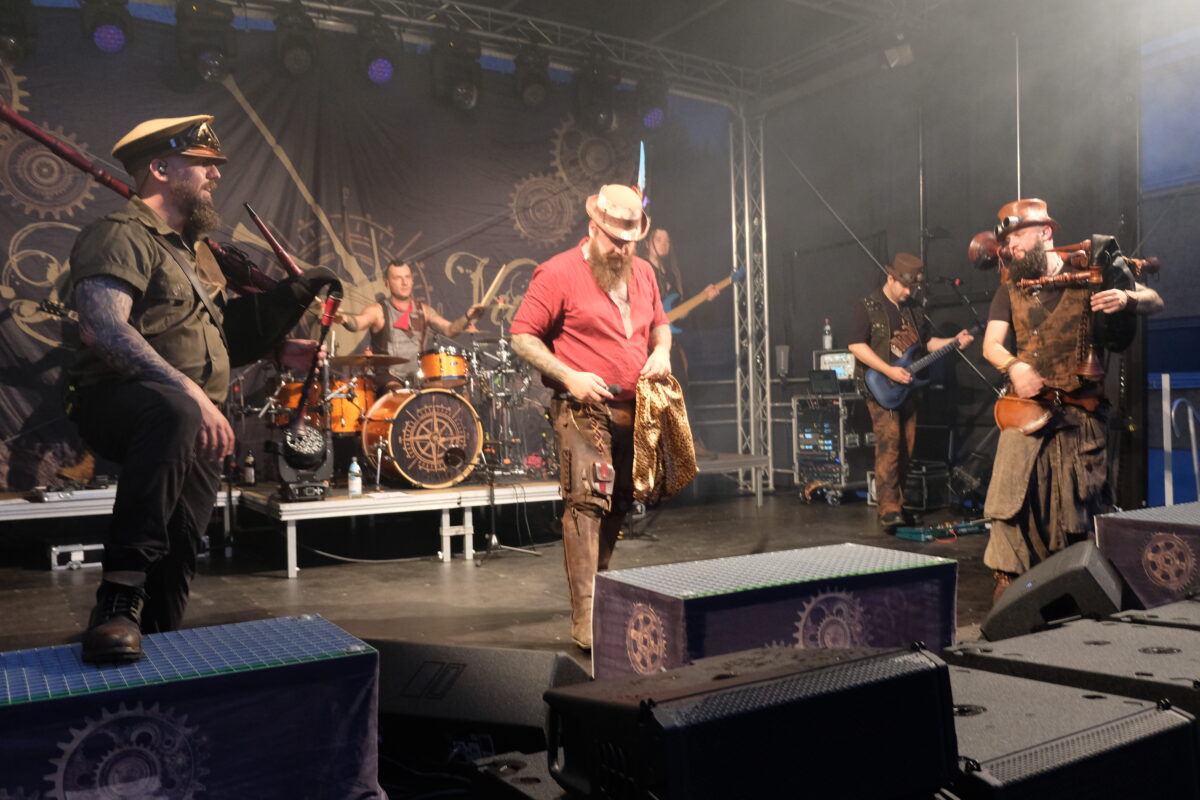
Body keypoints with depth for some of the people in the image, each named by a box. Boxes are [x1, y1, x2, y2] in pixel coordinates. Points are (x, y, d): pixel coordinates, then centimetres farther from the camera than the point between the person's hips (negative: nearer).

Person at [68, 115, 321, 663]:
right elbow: (104, 330, -24)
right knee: (173, 414, -41)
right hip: (117, 401, -9)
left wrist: (278, 351, 16)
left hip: (198, 427, 9)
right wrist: (189, 390, -35)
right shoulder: (122, 235, -7)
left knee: (177, 560, 3)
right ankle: (120, 595, -37)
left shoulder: (195, 251, 23)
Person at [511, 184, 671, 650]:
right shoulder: (559, 273, -7)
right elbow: (522, 337, -7)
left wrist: (661, 351, 3)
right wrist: (568, 377, -17)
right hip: (584, 409, -7)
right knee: (587, 502, -13)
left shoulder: (643, 273, 14)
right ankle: (586, 621, -10)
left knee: (618, 506, 13)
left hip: (634, 410, 7)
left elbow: (659, 324, 27)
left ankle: (598, 591, 30)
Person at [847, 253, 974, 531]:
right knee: (889, 441, -18)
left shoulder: (912, 309, 15)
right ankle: (888, 509, -18)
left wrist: (954, 341, 3)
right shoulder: (868, 307, -6)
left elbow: (927, 341, 22)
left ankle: (898, 504, 16)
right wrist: (889, 371, -20)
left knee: (906, 447, 7)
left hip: (907, 387, 7)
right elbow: (856, 345, -15)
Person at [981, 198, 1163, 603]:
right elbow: (991, 345, 2)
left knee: (1080, 500, 4)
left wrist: (1125, 297, -22)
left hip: (1080, 408, -2)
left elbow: (1155, 301, 1)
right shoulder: (1010, 289, 9)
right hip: (1027, 406, 2)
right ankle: (1008, 576, 4)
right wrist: (1015, 367, -20)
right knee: (1012, 490, -5)